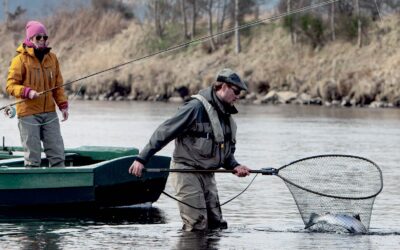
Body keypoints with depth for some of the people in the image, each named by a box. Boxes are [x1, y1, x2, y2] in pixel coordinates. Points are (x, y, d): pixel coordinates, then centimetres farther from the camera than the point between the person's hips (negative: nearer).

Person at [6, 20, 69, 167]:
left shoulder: (52, 58, 10)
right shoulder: (21, 59, -6)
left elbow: (58, 84, 16)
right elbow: (10, 86, -8)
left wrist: (63, 104, 5)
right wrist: (27, 92, -24)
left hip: (49, 112, 5)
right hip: (28, 113, -5)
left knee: (57, 152, 1)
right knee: (32, 155, -3)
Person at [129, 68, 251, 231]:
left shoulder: (226, 115, 11)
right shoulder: (196, 107, -17)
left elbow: (226, 152, 21)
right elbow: (164, 132, -19)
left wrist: (234, 166, -1)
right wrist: (142, 159, -24)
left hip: (207, 174, 9)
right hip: (186, 171, -8)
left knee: (217, 226, 6)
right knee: (197, 225, -14)